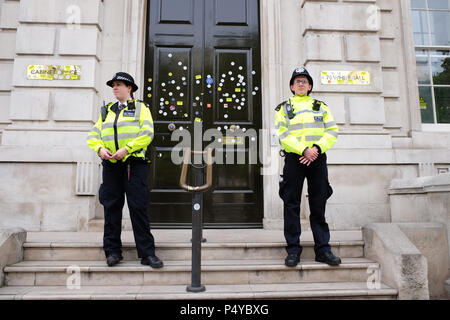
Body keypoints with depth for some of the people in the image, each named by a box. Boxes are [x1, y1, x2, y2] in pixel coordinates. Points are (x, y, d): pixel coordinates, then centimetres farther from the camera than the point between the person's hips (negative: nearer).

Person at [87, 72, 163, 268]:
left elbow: (147, 134, -6)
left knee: (138, 208, -6)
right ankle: (113, 251, 16)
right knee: (111, 208, 5)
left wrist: (126, 149, -16)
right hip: (111, 165, 4)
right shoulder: (107, 111, 21)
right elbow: (93, 135, 18)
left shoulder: (140, 108, 9)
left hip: (134, 164, -4)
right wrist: (100, 149, -4)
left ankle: (147, 253, 0)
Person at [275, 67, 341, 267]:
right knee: (292, 205, 0)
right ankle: (293, 250, 9)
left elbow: (332, 131, 6)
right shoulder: (284, 108, 11)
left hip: (318, 159, 2)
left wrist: (317, 148, -11)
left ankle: (323, 249, 14)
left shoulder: (321, 107, 18)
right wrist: (304, 150, -15)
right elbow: (283, 135, -2)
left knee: (319, 206, 5)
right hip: (294, 159, -1)